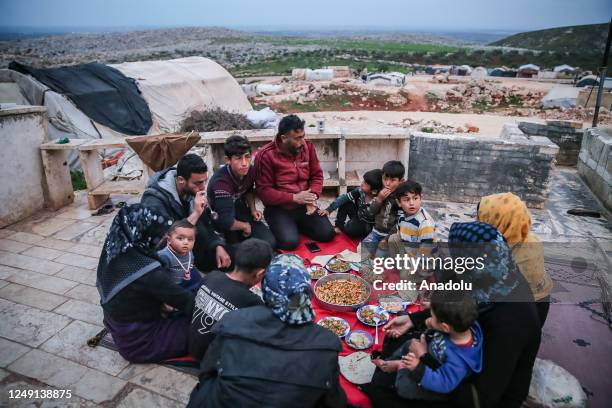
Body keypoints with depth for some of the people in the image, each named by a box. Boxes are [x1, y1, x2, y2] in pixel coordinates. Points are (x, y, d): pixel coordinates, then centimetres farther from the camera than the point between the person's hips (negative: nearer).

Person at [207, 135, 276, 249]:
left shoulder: (250, 171, -13)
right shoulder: (221, 182, -35)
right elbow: (226, 222, -39)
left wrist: (253, 209, -1)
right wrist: (245, 226, -20)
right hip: (219, 217, -5)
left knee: (270, 242, -9)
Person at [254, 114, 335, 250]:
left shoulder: (307, 146, -1)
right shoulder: (266, 155, -15)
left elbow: (317, 175, 5)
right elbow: (264, 191, -15)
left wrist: (313, 197, -14)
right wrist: (294, 197, -22)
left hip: (305, 206, 5)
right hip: (279, 209, -4)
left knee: (327, 234, -9)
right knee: (290, 242, -24)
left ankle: (297, 225, 18)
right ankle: (282, 227, 11)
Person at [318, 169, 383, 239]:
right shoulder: (361, 191, -17)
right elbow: (344, 198, -17)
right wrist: (329, 209, -21)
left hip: (368, 227, -6)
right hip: (358, 218, 6)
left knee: (349, 230, -30)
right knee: (345, 202, -11)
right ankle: (339, 226, -2)